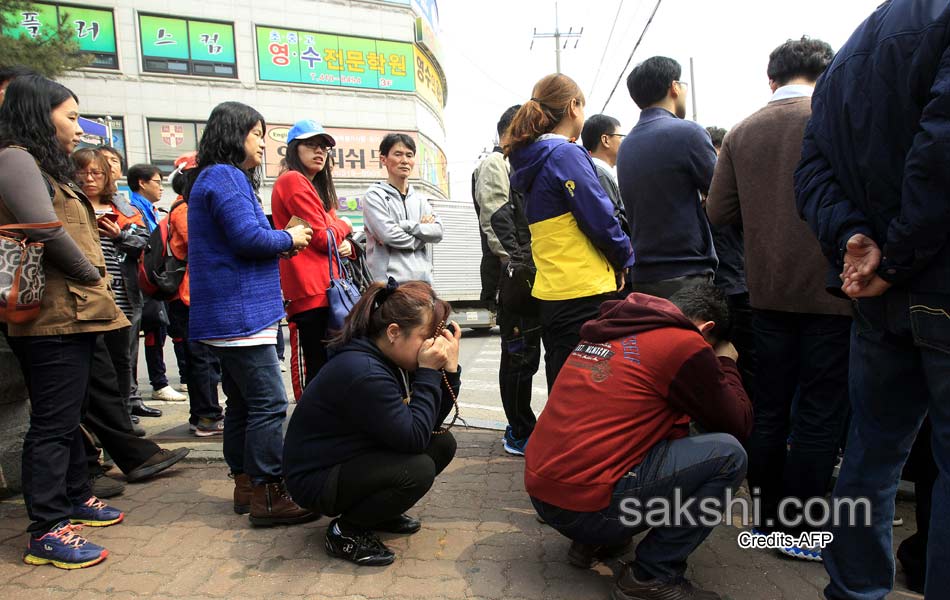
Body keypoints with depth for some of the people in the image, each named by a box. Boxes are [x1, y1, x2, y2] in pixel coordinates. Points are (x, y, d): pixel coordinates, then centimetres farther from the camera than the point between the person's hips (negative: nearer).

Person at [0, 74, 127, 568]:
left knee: (67, 416, 18)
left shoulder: (46, 167, 22)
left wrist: (93, 289, 11)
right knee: (52, 423, -6)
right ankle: (46, 533, 1)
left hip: (73, 314, 10)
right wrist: (92, 275, -11)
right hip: (53, 318, -10)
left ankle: (76, 498, 32)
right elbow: (47, 229, -23)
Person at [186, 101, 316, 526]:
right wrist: (289, 239, -4)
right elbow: (248, 237, -21)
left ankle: (245, 485, 24)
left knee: (242, 402, 15)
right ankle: (268, 495, -2)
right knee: (268, 403, -8)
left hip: (227, 314, 11)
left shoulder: (218, 178, 20)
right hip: (239, 313, -11)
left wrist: (282, 242, 10)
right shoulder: (226, 177, -11)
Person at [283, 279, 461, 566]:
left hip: (356, 459, 9)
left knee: (443, 443, -1)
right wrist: (429, 371, -26)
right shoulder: (363, 373, -31)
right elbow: (414, 438, -28)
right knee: (418, 469, -28)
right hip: (316, 480, -9)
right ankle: (345, 532, -6)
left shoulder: (392, 359, -2)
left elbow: (432, 423, 0)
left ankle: (380, 512, 14)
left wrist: (450, 368, -12)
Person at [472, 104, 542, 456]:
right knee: (519, 355, -4)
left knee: (525, 354, 13)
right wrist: (516, 267, -21)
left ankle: (522, 427, 24)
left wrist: (534, 268, 18)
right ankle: (519, 434, 5)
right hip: (514, 277, -9)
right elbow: (495, 222, -17)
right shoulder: (495, 164, -5)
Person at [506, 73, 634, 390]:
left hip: (550, 293, 8)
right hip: (585, 292, -8)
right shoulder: (566, 154, -10)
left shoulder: (531, 159, 14)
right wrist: (624, 259, 5)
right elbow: (600, 219, -13)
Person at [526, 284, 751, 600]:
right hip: (586, 505, -9)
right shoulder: (684, 344, -7)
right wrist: (726, 363, 19)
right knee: (728, 453, -1)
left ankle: (591, 543, 19)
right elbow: (738, 425, 4)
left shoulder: (608, 330, 15)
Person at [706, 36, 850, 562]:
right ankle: (800, 529, 12)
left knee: (770, 408, 13)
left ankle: (767, 518, 23)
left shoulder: (742, 133, 4)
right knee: (820, 413, 4)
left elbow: (719, 212, 3)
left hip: (768, 293, 4)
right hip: (829, 289, -4)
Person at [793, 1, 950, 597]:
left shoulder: (845, 61, 15)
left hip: (879, 300, 8)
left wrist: (851, 237, -7)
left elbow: (814, 169, 7)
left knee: (873, 449, 16)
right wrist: (897, 261, -15)